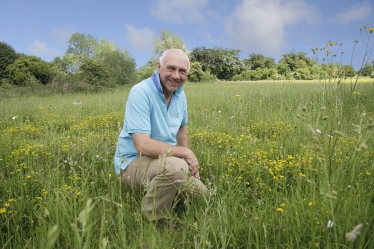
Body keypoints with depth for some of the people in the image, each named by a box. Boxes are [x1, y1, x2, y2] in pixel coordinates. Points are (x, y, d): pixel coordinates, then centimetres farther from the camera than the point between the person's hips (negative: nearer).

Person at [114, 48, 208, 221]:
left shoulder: (180, 95, 1)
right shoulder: (141, 93, -24)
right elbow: (143, 146, -31)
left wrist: (190, 161, 6)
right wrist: (185, 153, -21)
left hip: (164, 161, 8)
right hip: (133, 162, -7)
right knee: (176, 166, -37)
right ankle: (150, 220, -11)